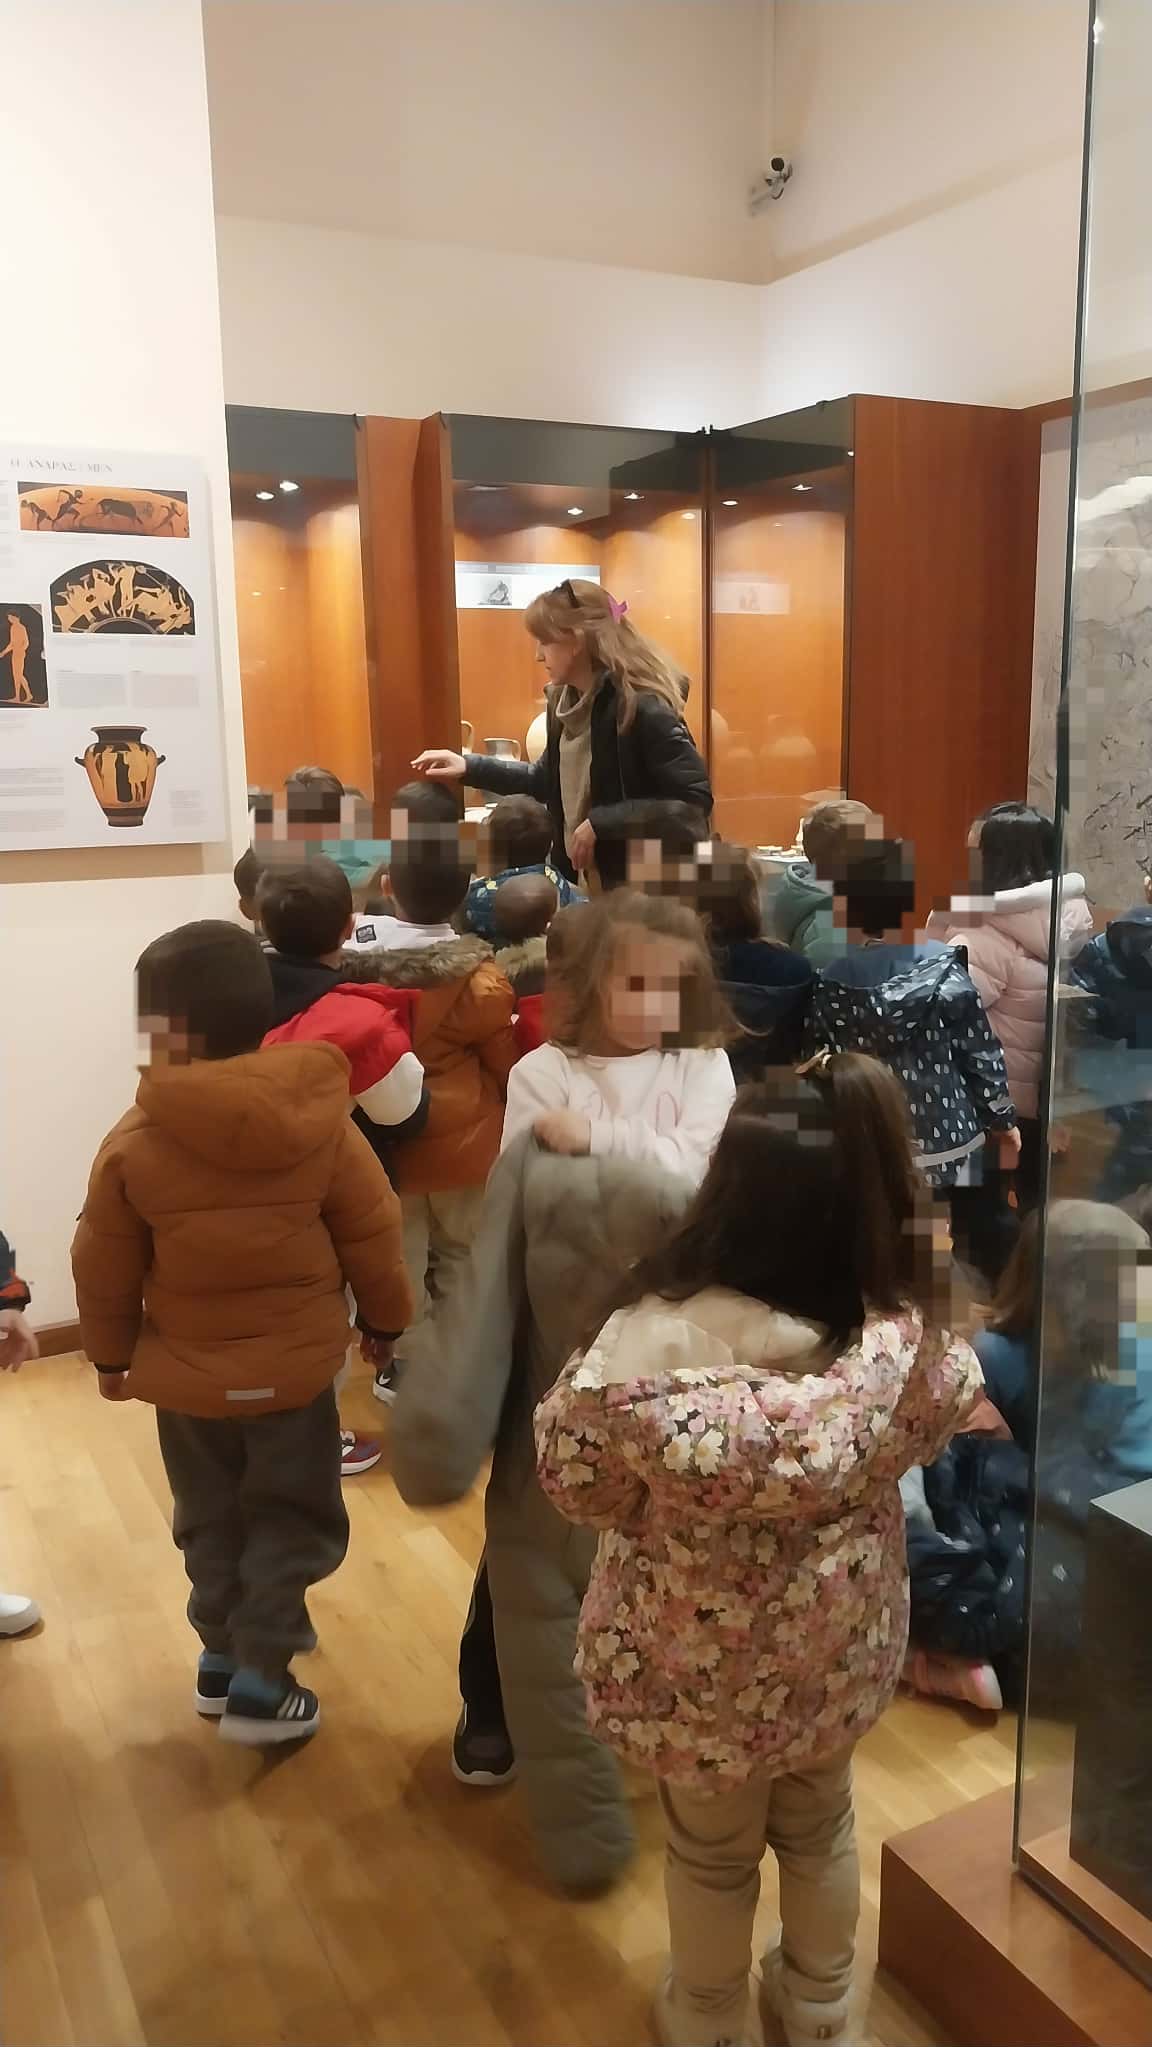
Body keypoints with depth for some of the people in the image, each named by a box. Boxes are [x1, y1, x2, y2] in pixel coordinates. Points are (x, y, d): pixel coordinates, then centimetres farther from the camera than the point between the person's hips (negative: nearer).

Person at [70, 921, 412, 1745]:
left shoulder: (134, 1140, -15)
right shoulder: (321, 1123, -15)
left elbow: (104, 1270, -4)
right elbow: (374, 1240, -6)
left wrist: (112, 1355, 13)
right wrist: (391, 1323, 12)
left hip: (185, 1372, 1)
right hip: (296, 1366, -1)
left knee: (211, 1522, 22)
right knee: (291, 1521, 15)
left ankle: (223, 1657, 36)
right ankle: (260, 1682, 19)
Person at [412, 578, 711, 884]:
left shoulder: (643, 705, -20)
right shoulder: (566, 700, 6)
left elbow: (696, 798, -23)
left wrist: (600, 822, -24)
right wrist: (469, 767, 13)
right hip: (575, 875, 8)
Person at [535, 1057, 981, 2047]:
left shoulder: (644, 1350, -35)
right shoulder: (903, 1342, -27)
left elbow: (575, 1483, -15)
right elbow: (941, 1417, -2)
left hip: (696, 1662, -2)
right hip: (838, 1645, 2)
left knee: (711, 1849, 27)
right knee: (820, 1825, 32)